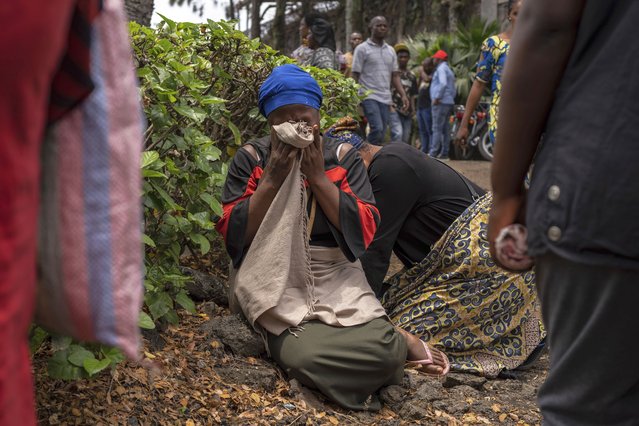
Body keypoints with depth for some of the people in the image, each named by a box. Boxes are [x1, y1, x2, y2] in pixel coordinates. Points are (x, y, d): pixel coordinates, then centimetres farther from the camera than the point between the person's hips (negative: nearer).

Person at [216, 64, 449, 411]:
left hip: (336, 277, 1)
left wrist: (318, 176, -14)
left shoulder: (343, 157, 3)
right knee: (304, 355, -31)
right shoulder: (251, 158, 1)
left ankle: (393, 344, 10)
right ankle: (397, 343, -6)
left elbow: (365, 231, -7)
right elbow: (233, 235, -6)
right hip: (275, 281, -1)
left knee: (382, 349, -26)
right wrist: (273, 179, -14)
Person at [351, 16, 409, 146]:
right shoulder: (362, 49, 1)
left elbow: (395, 75, 18)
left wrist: (403, 95, 5)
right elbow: (355, 76, -2)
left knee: (382, 133, 2)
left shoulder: (390, 51, 18)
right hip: (369, 97, -6)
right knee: (377, 129, -21)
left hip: (385, 99, 6)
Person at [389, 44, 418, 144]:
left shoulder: (411, 76, 18)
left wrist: (413, 109, 9)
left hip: (407, 112, 6)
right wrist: (390, 106, -12)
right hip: (394, 109, -6)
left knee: (405, 139, 6)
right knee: (398, 134, -21)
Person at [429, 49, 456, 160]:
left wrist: (437, 98, -19)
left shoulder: (441, 68, -6)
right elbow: (453, 90, 23)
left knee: (437, 129, -11)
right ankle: (444, 154, 7)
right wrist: (451, 99, 19)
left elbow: (443, 83, -22)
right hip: (449, 102, 10)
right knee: (446, 129, 7)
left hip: (441, 102, -10)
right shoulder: (449, 70, 24)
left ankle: (433, 153, -14)